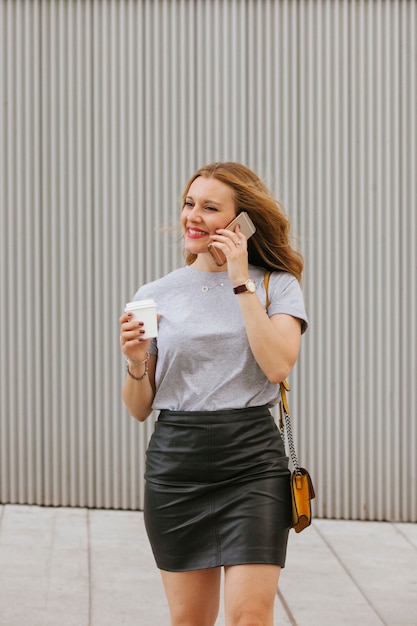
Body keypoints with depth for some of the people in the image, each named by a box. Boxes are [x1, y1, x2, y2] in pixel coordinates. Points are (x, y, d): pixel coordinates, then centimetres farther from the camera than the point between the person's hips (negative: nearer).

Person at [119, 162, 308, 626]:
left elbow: (278, 365, -15)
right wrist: (136, 362, -11)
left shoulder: (277, 286, 4)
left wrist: (241, 281, -11)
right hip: (175, 462, 2)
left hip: (251, 463, -2)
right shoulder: (155, 295, 8)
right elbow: (139, 409, 10)